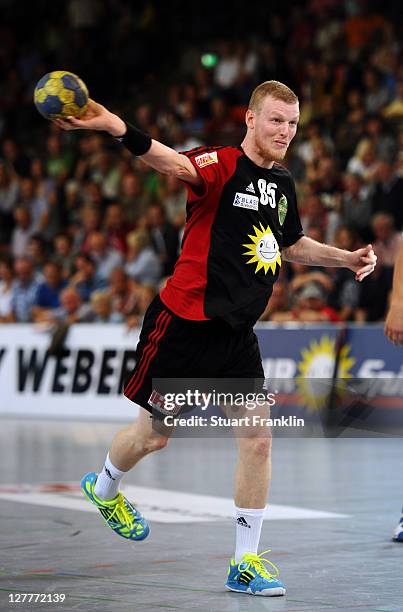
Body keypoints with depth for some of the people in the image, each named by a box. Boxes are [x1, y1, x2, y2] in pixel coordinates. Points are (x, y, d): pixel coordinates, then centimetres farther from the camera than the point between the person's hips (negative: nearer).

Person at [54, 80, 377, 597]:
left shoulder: (282, 184, 9)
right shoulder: (222, 165, -14)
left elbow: (292, 245, 29)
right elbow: (172, 162, -37)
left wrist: (346, 258, 17)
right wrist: (117, 128, -57)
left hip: (237, 331, 6)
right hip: (184, 322, -6)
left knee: (258, 440, -4)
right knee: (155, 434, 9)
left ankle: (245, 563, 5)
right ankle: (104, 489, 42)